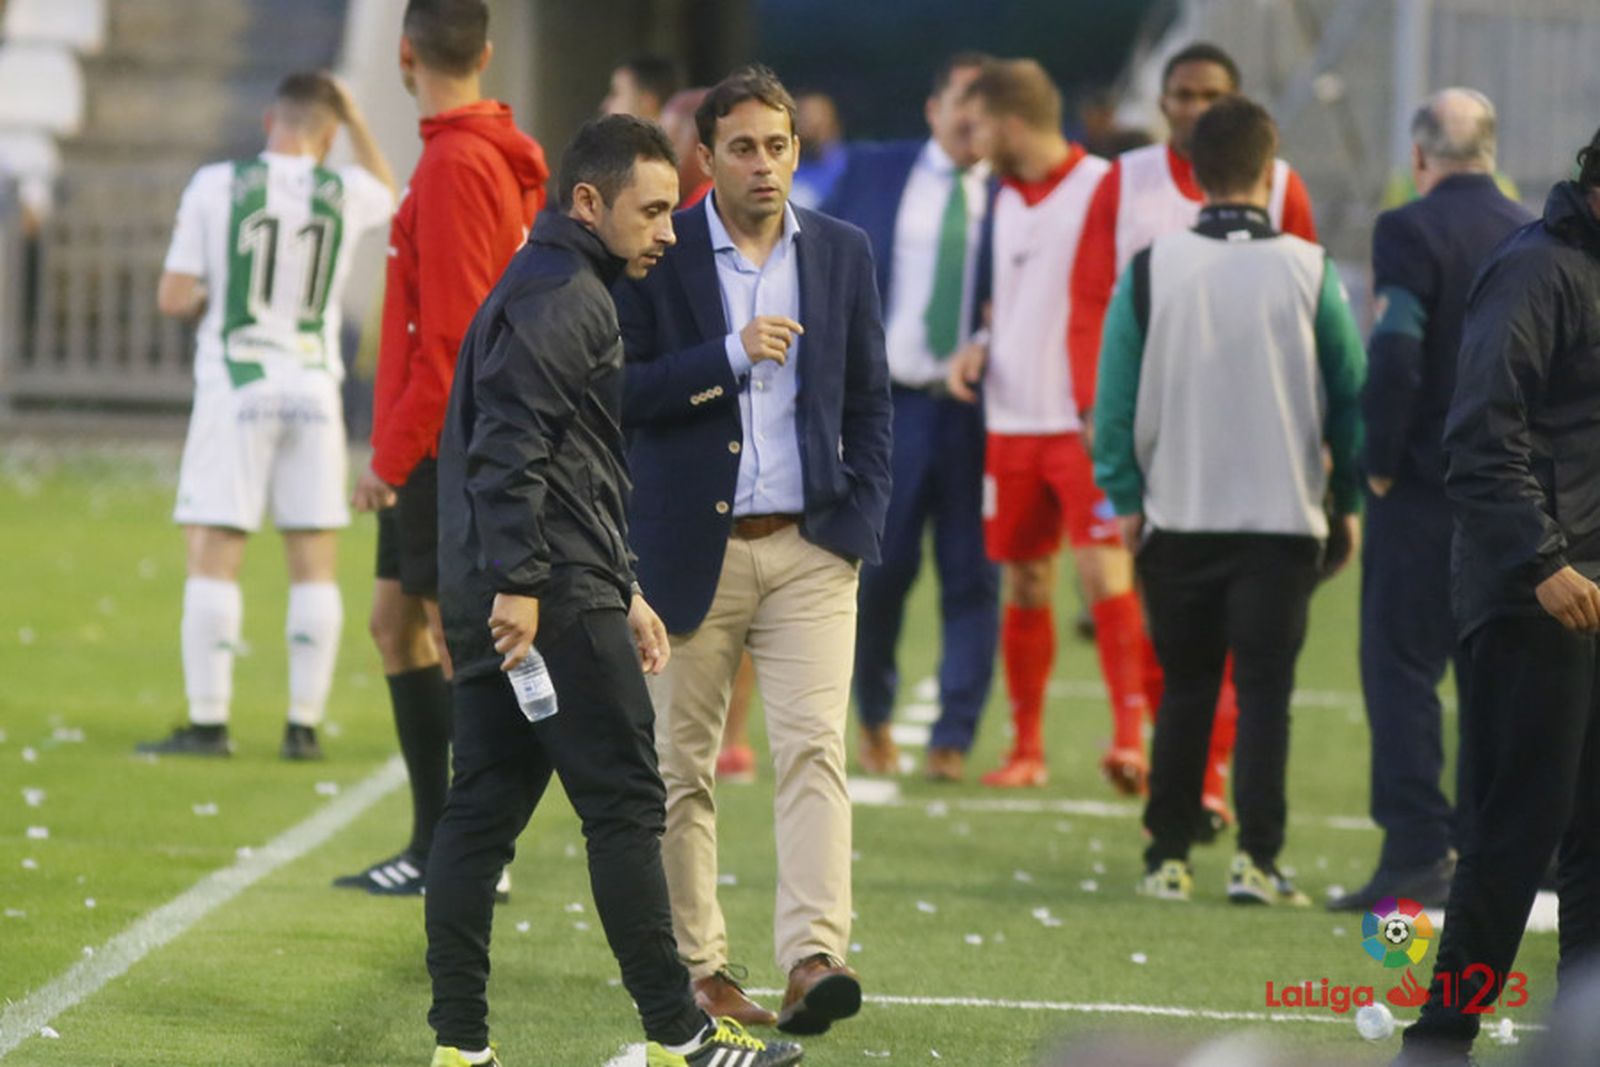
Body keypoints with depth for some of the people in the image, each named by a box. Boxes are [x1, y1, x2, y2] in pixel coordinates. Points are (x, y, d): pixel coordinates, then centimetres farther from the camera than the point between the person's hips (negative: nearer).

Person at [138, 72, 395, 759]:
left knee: (213, 556, -1)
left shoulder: (215, 187, -7)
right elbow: (391, 197, 26)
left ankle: (208, 723, -5)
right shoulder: (345, 193, -1)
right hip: (314, 390, 2)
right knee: (314, 563, 7)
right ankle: (304, 724, 7)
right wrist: (355, 122, 28)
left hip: (235, 385, -2)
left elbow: (175, 299, -6)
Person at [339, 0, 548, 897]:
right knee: (397, 620, 15)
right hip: (446, 444, 10)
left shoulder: (456, 167, -17)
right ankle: (435, 844, 19)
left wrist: (392, 457, -17)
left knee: (460, 635, -5)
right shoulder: (510, 158, 11)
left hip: (448, 443, -9)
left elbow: (449, 334, -20)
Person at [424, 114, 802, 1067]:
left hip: (496, 603, 10)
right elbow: (511, 445, -21)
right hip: (557, 598, -10)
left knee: (485, 809, 7)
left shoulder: (557, 290, 24)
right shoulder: (563, 298, -11)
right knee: (626, 805, -5)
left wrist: (624, 593, 28)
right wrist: (519, 584, -24)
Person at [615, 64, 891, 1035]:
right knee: (684, 767, 5)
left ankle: (815, 957, -22)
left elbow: (870, 399, 12)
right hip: (693, 548, -1)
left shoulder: (843, 252, 7)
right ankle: (696, 965, 15)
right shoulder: (658, 255, -2)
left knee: (814, 747, -13)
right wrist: (730, 356, -19)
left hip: (810, 549, 1)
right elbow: (621, 391, -7)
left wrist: (864, 519, 1)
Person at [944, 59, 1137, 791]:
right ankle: (1026, 746, 15)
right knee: (1024, 584, 8)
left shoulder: (1100, 189, -8)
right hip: (1013, 422, 7)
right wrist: (981, 349, 6)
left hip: (1085, 424, -7)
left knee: (1104, 569, -15)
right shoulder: (1007, 200, 15)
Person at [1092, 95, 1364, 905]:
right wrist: (1349, 499, 12)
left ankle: (1168, 857, 12)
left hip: (1179, 519, 1)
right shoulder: (1309, 272, -4)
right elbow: (1350, 395, 1)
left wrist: (1125, 497, 9)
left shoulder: (1150, 271, -4)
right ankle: (1256, 857, -8)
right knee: (1265, 691, 1)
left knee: (1184, 692, 12)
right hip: (1284, 518, -1)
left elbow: (1115, 397, -2)